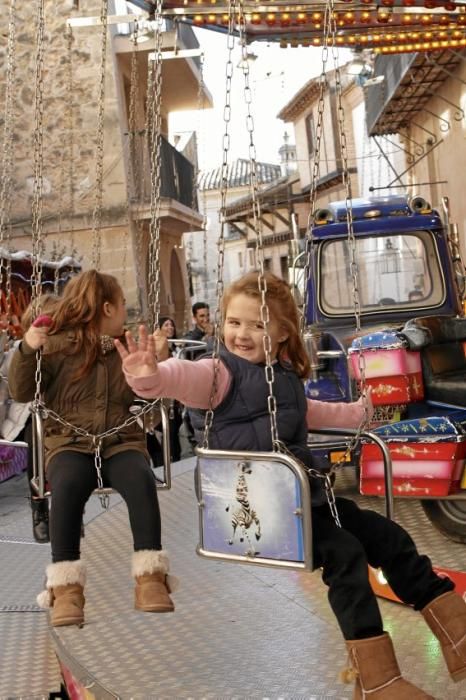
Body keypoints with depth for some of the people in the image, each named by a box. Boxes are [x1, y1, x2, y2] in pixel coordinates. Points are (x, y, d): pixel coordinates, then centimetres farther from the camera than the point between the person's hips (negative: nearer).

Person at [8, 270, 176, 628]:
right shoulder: (57, 346, 3)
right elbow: (22, 392, 0)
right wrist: (27, 350, -16)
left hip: (122, 441, 2)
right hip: (70, 443, -2)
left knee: (141, 479, -32)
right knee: (67, 485, -36)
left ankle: (150, 577, -29)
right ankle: (66, 584, -30)